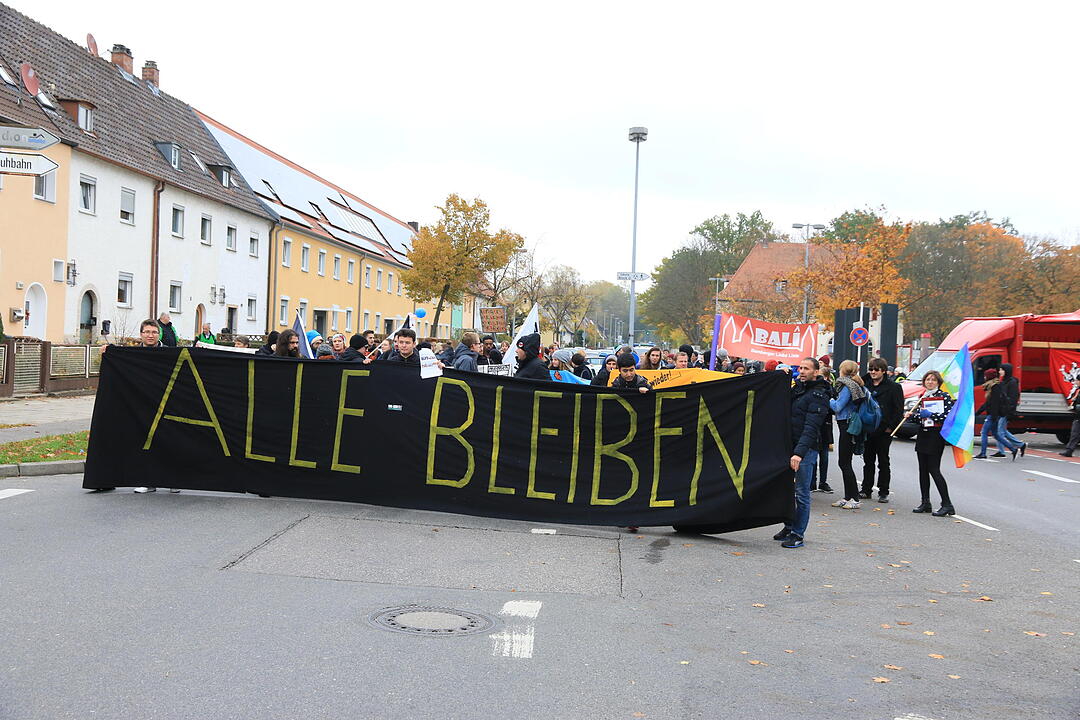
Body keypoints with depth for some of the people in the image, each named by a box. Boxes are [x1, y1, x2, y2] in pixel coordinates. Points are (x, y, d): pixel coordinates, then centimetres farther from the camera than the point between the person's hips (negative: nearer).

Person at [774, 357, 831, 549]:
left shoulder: (818, 395, -10)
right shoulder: (796, 388, 14)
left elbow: (811, 427, -19)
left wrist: (799, 452, -29)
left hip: (806, 450, -8)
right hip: (788, 446, 8)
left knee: (802, 493, -2)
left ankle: (798, 534, 3)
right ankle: (789, 526, 26)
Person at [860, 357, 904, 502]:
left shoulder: (893, 387, -3)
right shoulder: (864, 385, 10)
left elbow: (899, 410, -6)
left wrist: (890, 426, -11)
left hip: (883, 431, -4)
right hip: (867, 430, 4)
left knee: (883, 462, 3)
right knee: (868, 461, 11)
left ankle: (883, 492, 8)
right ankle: (866, 490, 18)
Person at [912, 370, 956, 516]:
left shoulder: (944, 396, -5)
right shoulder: (922, 397, 14)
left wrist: (930, 414, -17)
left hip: (936, 435, -7)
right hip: (922, 435, 7)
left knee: (934, 469, -11)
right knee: (923, 469, 7)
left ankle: (947, 504, -8)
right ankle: (925, 503, 14)